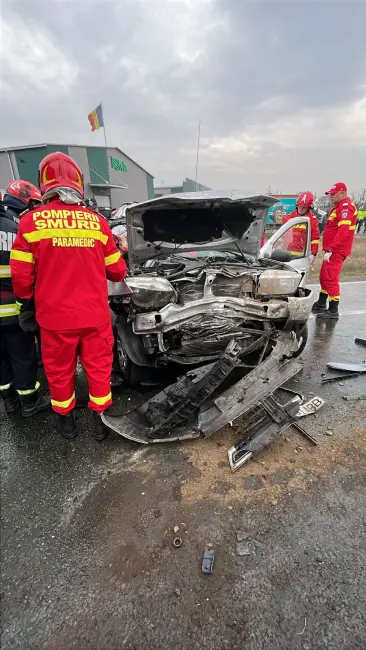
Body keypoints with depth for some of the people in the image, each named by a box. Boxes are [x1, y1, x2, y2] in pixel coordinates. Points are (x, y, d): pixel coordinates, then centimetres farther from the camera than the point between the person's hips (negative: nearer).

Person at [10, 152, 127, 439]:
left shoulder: (31, 221, -7)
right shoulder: (97, 221, -4)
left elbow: (21, 276, -4)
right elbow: (117, 272, 3)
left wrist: (27, 304, 13)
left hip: (54, 315, 0)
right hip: (95, 314, 1)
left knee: (59, 370, 18)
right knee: (99, 367, 16)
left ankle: (66, 421, 37)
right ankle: (101, 420, 31)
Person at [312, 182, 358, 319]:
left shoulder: (346, 207, -13)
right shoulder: (338, 207, 20)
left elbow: (343, 232, -24)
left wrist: (330, 249, -28)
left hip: (337, 251, -11)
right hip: (332, 250, 11)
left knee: (331, 279, -10)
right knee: (324, 277, 17)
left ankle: (333, 311, -4)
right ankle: (321, 304, 30)